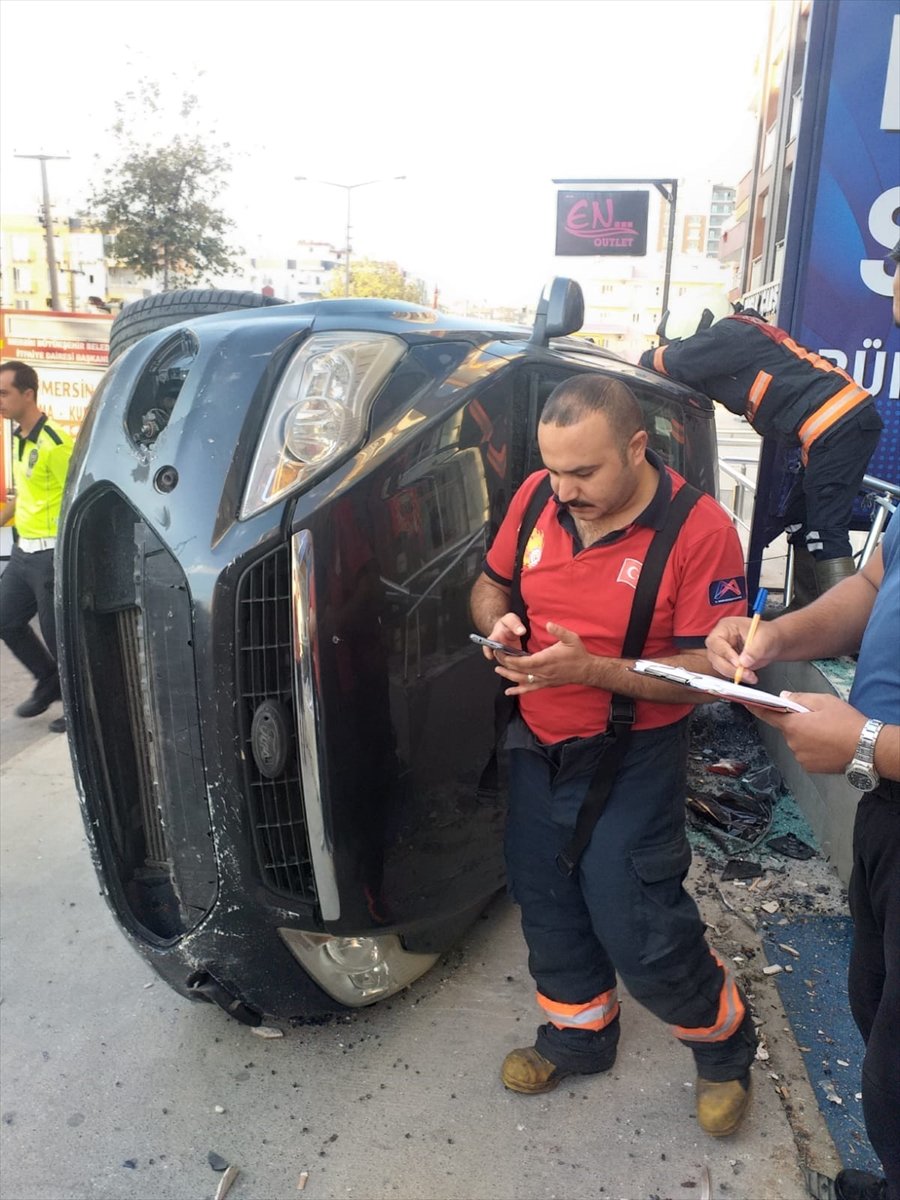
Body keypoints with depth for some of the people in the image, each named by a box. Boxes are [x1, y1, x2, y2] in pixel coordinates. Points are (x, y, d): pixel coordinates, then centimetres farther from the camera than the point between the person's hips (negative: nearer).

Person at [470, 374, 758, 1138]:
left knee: (638, 930, 0)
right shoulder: (536, 499, -6)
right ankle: (580, 1035, 45)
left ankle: (725, 1044, 32)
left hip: (632, 762, -5)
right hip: (536, 748, 6)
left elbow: (710, 673, -20)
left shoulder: (700, 530, -20)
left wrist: (592, 669, -31)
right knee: (547, 904, 18)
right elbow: (489, 585, 9)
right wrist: (497, 622, -15)